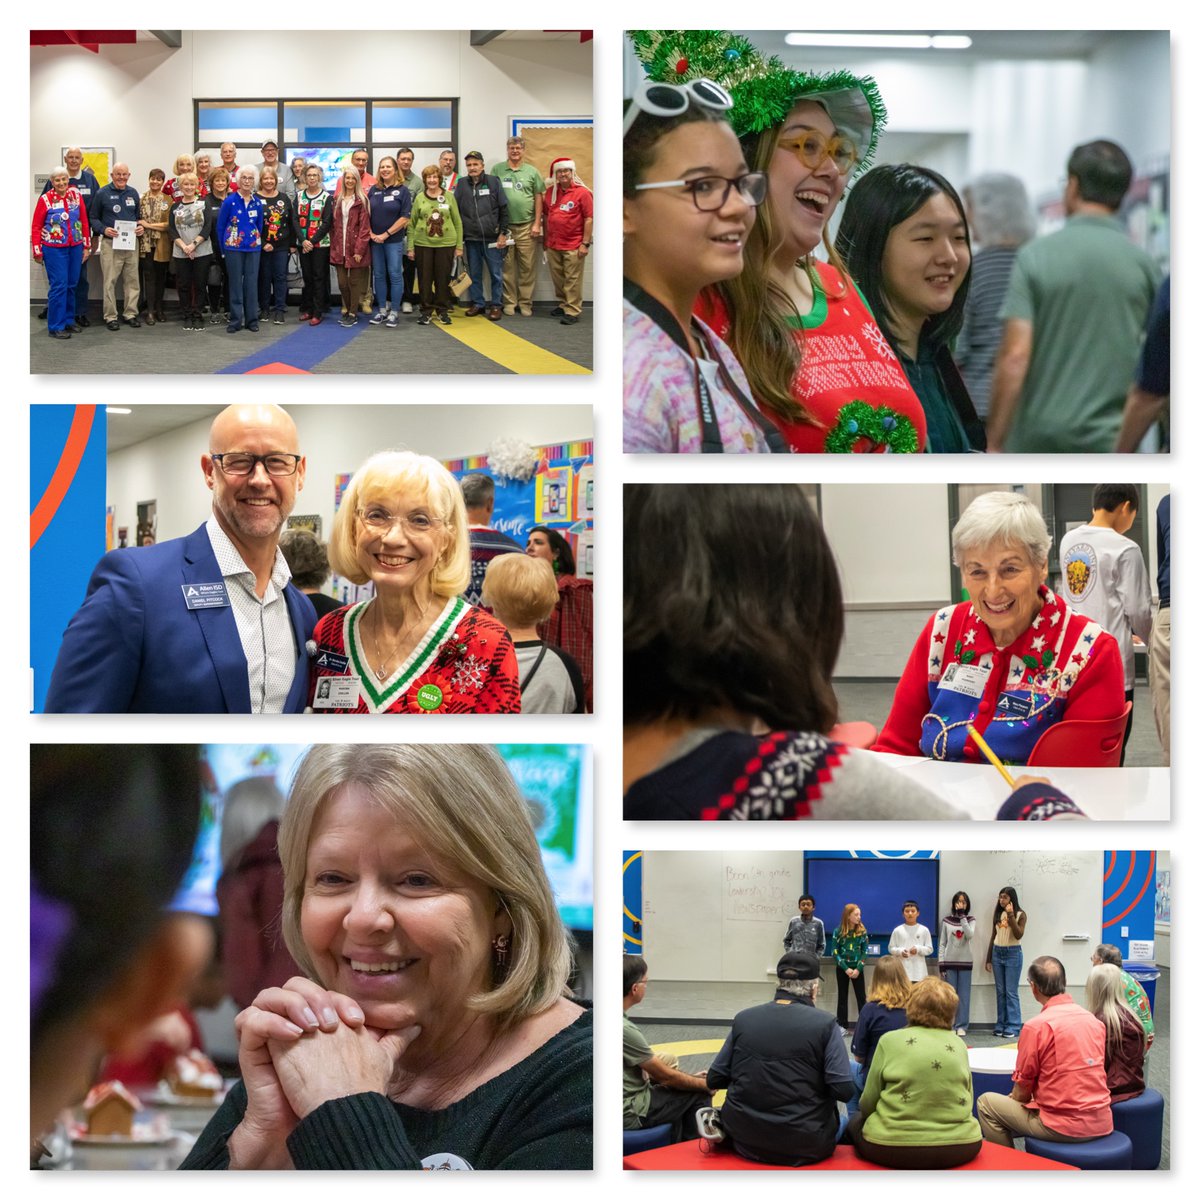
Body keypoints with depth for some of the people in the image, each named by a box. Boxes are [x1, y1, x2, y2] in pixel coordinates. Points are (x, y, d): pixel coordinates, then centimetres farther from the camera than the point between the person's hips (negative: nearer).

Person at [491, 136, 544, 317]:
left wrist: (537, 224, 2)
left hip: (526, 226, 0)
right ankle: (509, 302, 11)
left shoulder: (532, 172, 6)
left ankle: (525, 302, 8)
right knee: (507, 266, 3)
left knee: (527, 267, 1)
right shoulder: (497, 170, 4)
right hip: (504, 226, 0)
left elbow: (538, 198, 8)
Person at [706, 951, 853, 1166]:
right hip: (803, 1148, -3)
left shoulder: (744, 1018, 0)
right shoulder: (823, 1023, -10)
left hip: (745, 1141, 3)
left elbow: (714, 1080, 5)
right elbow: (844, 1090, -13)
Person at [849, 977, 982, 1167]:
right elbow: (967, 1100, 14)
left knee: (856, 1125, 26)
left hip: (895, 1149, -3)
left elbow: (867, 1103, 3)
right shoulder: (959, 1045, 6)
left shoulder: (890, 1040, -3)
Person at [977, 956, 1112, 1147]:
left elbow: (1022, 1092, -6)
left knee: (986, 1102, 11)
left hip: (1064, 1128, -7)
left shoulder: (1036, 1027, -13)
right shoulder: (1094, 1021, 6)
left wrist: (1015, 1098, 16)